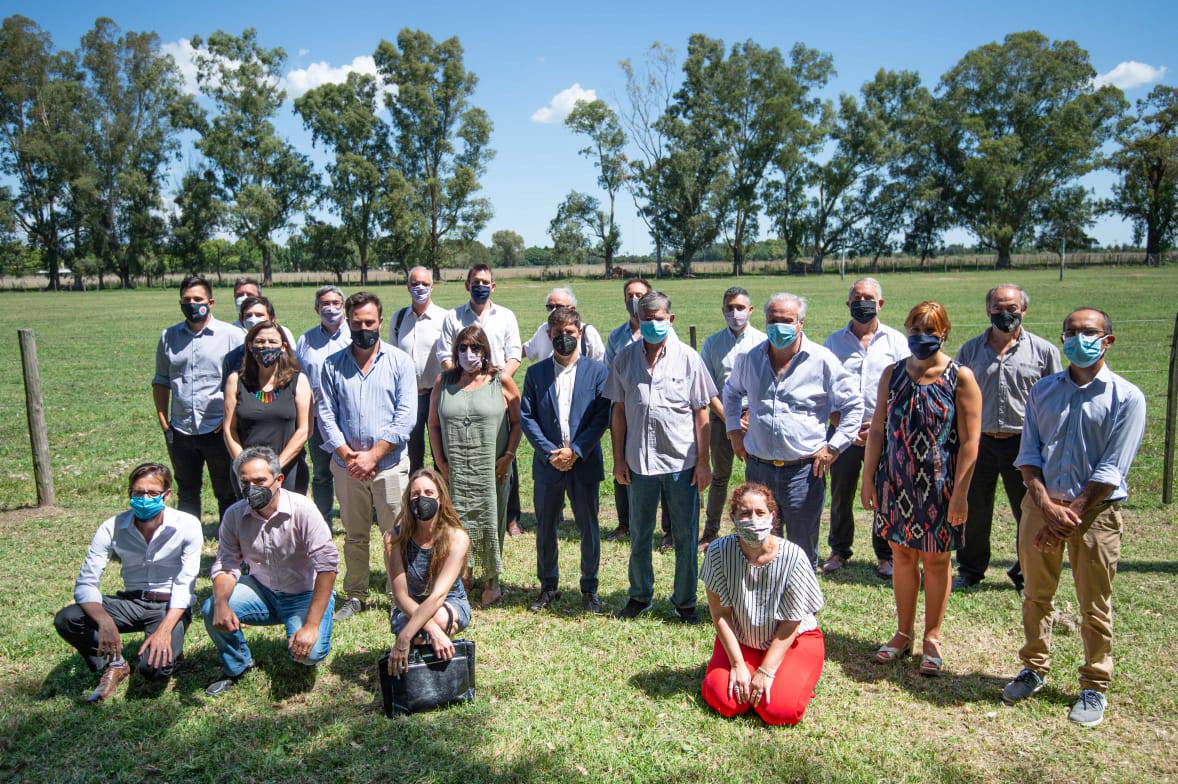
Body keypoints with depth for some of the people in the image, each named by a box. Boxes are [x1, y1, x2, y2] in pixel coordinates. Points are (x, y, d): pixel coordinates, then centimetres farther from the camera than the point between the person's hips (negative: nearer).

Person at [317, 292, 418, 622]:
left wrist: (372, 455, -12)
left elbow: (405, 416, -7)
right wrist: (347, 455, -10)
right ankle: (355, 595, 26)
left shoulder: (399, 361, 0)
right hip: (346, 465, 2)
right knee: (354, 535, 13)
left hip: (390, 464, -2)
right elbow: (325, 415, 3)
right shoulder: (332, 365, 7)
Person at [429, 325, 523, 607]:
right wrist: (440, 462, 1)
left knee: (490, 523, 6)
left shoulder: (501, 381, 0)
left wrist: (508, 456, -8)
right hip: (454, 471, 2)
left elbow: (518, 421, 1)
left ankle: (491, 581, 20)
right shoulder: (444, 382, 6)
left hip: (492, 470, -1)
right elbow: (434, 424, 9)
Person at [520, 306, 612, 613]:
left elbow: (602, 417, -5)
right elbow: (526, 416, 1)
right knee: (545, 529, 11)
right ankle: (548, 586, 28)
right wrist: (550, 452, -11)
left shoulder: (597, 371, 0)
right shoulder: (535, 373, 5)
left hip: (584, 463, -1)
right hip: (547, 464, 2)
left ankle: (589, 589, 23)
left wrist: (575, 451, -13)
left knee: (589, 529, 7)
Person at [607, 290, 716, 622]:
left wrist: (703, 462, -3)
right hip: (639, 461, 2)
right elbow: (618, 411, 7)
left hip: (682, 461, -2)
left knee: (685, 536, 8)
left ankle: (685, 601, 24)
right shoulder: (624, 358, 3)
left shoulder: (687, 358, -2)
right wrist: (618, 458, 4)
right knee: (638, 536, 14)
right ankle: (640, 595, 32)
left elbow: (701, 412, 0)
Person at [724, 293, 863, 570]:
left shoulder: (822, 361, -6)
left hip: (804, 471, -3)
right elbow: (731, 391, 24)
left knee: (803, 552, 8)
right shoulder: (749, 359, 4)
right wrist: (734, 430, 14)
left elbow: (853, 406, 1)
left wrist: (833, 447, -5)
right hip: (758, 468, 3)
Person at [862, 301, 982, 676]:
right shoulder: (893, 374, 3)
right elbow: (877, 429, 6)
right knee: (902, 555, 12)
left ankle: (932, 638, 25)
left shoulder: (960, 378, -8)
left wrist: (959, 493, -14)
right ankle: (903, 634, 27)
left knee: (935, 560, 9)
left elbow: (969, 441, -10)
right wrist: (868, 478, 4)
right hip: (896, 481, 3)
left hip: (939, 484, -3)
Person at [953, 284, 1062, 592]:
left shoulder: (1044, 351, 0)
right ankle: (970, 569, 30)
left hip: (1026, 444, -1)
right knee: (974, 512, 11)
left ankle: (1026, 574, 28)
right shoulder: (970, 350, 5)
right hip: (979, 442, 2)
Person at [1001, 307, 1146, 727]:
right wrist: (1046, 505, -12)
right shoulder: (1043, 390, 6)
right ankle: (1034, 669, 31)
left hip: (1095, 509, -3)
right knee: (1036, 595, 13)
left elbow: (1111, 469, -10)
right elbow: (1028, 453, 2)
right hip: (1041, 503, 3)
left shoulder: (1126, 397, -5)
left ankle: (1095, 687, 23)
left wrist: (1071, 513, -15)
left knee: (1094, 606, 7)